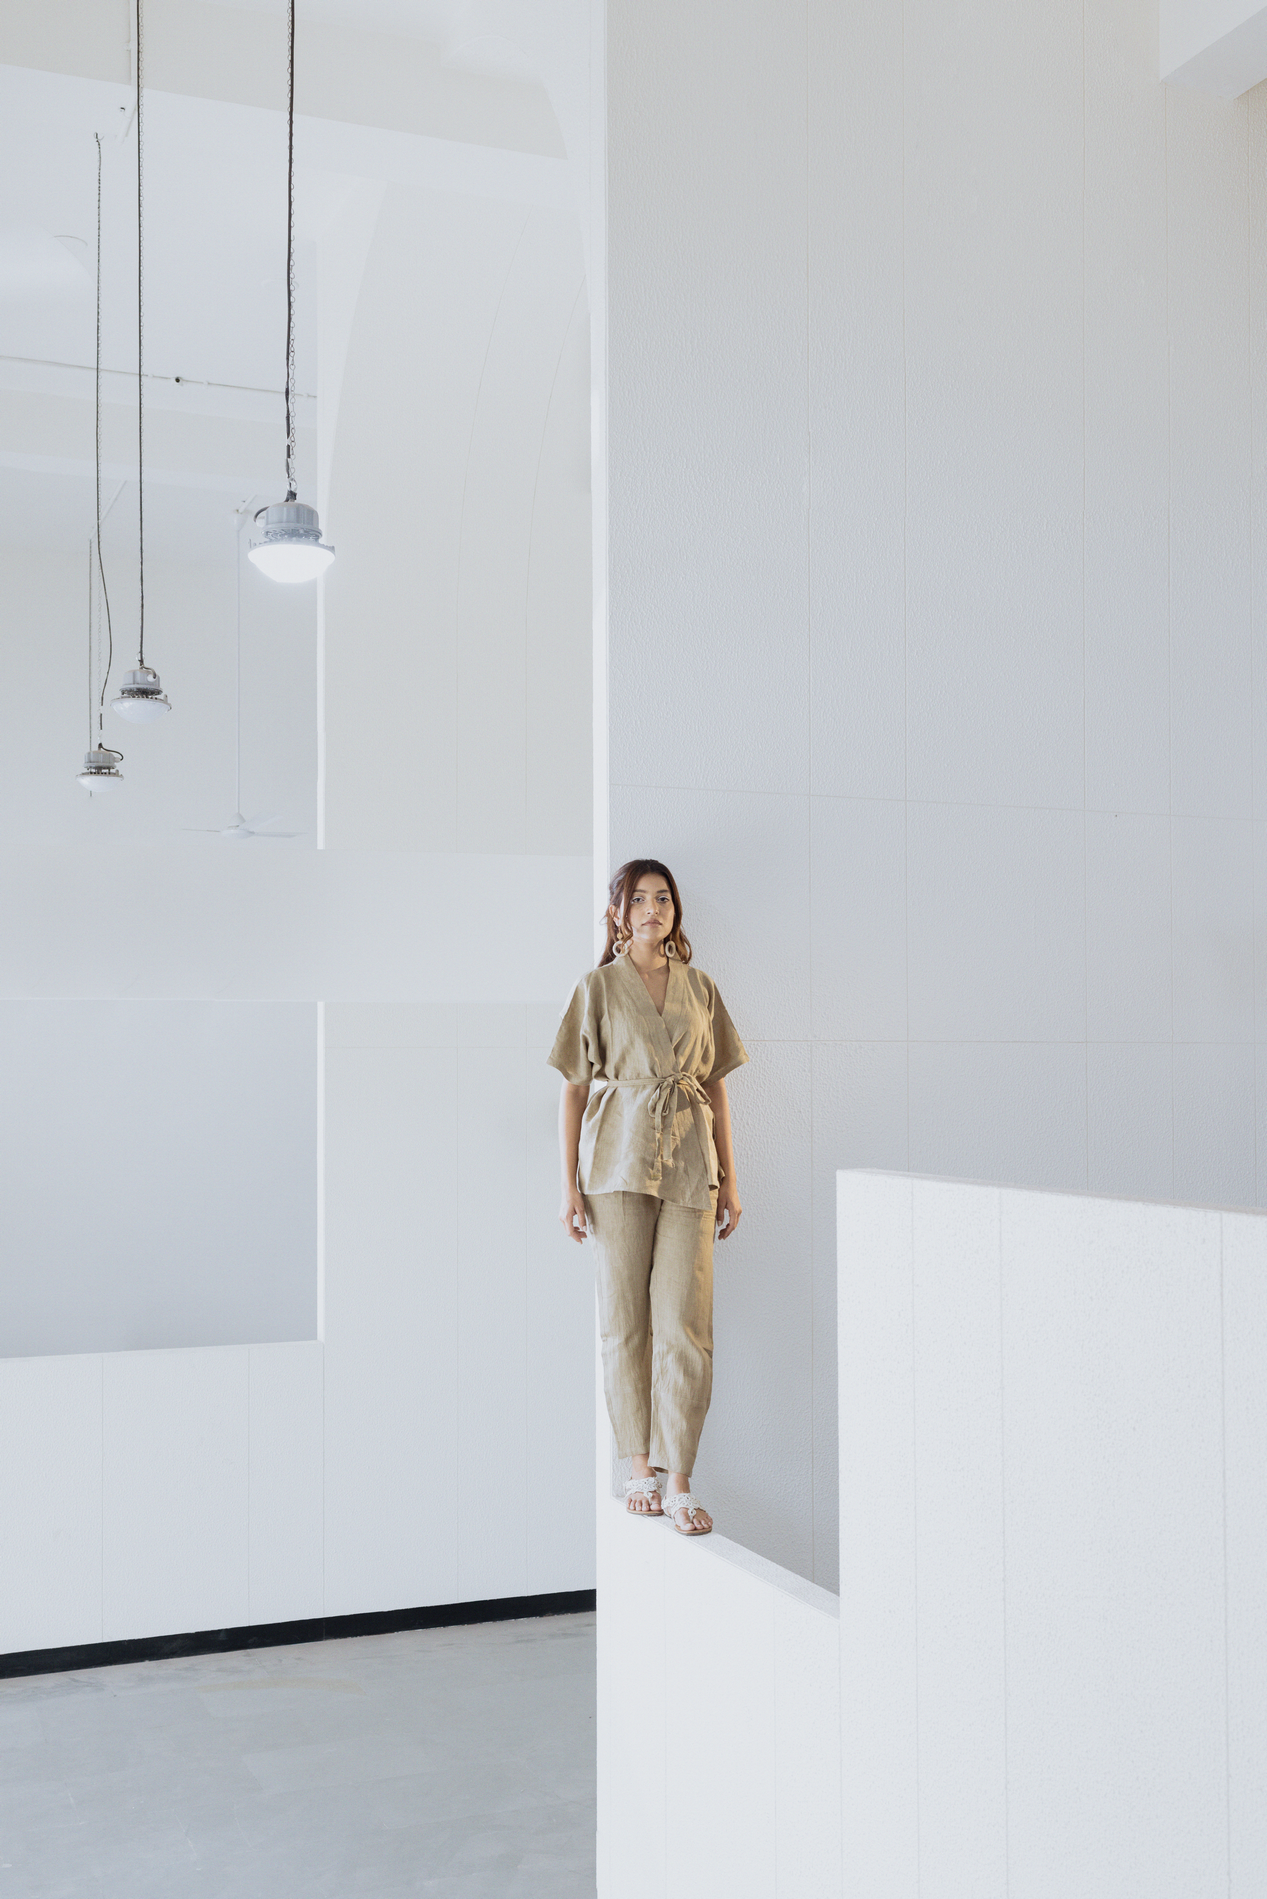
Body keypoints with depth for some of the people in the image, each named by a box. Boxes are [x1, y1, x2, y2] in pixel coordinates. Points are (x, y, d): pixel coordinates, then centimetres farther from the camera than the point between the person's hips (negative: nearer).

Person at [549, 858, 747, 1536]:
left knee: (684, 1321, -5)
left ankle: (680, 1480, 1)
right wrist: (570, 1187, -3)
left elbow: (716, 1086, 12)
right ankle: (641, 1468, 16)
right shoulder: (597, 988, 3)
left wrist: (729, 1180, 8)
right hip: (618, 1160, -1)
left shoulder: (700, 988, 11)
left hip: (689, 1162, 2)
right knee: (625, 1320, 3)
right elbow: (574, 1090, 2)